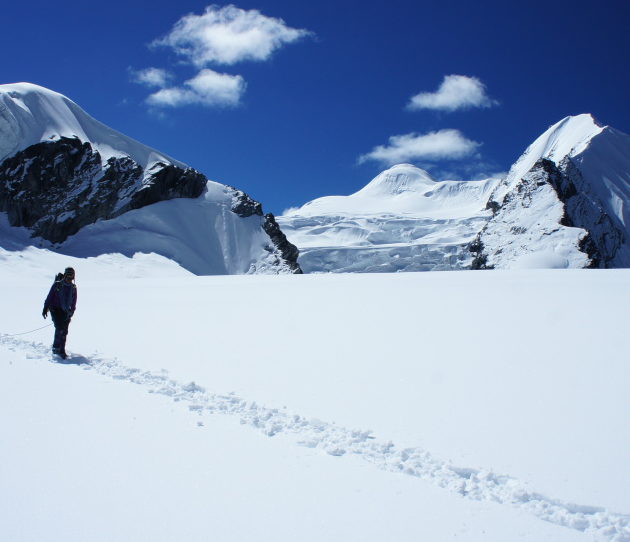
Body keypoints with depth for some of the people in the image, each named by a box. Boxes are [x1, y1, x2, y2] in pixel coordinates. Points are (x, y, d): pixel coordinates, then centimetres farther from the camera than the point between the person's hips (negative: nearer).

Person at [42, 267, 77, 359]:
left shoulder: (73, 287, 7)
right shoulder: (57, 285, -6)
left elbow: (74, 302, 14)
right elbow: (50, 297, -2)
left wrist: (71, 313, 11)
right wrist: (45, 308, -5)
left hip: (66, 312, 4)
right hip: (55, 310, -4)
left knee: (64, 331, 1)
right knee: (60, 328, -17)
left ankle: (61, 350, 12)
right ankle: (56, 348, -10)